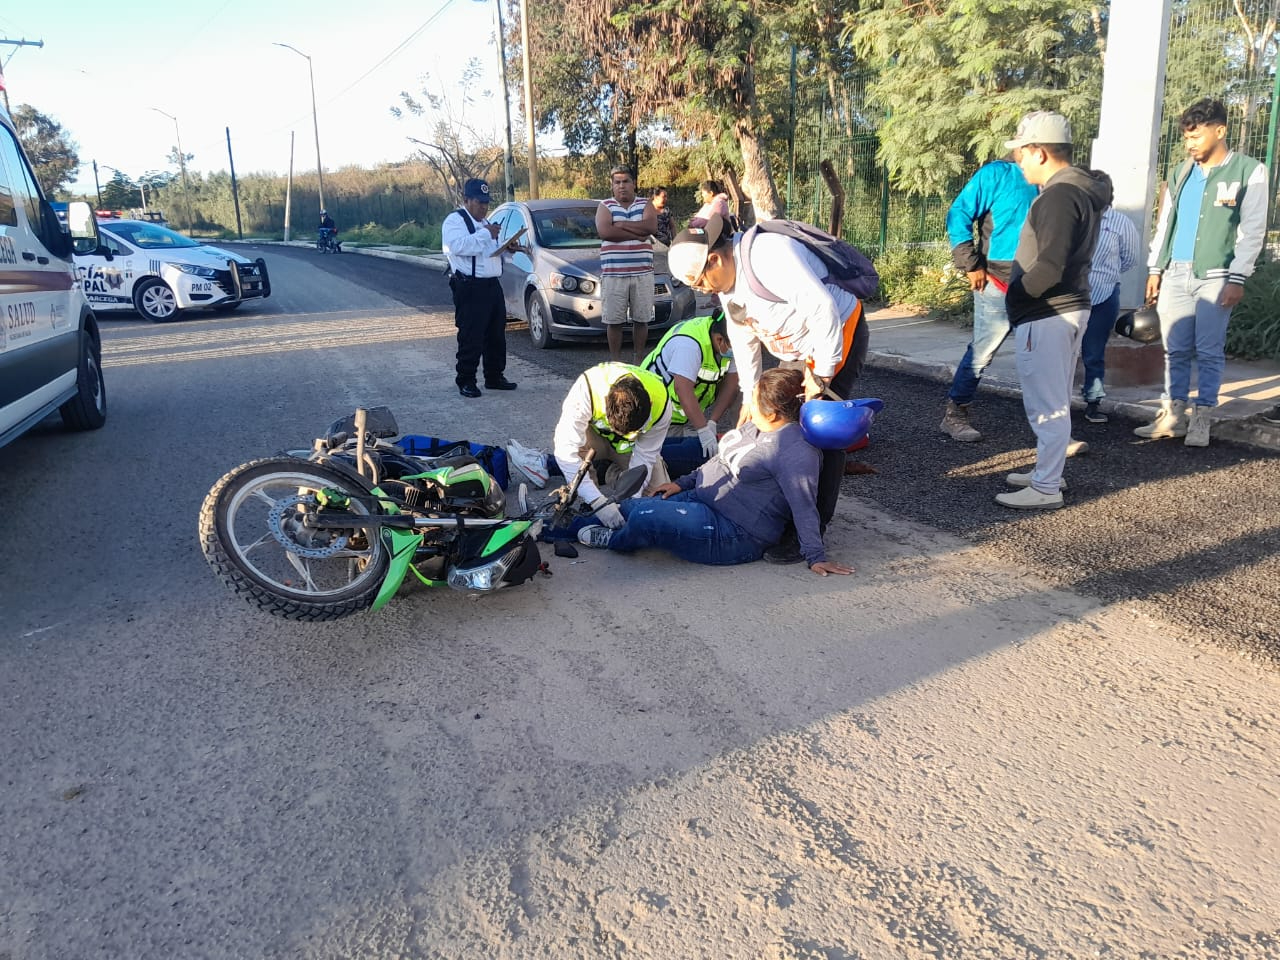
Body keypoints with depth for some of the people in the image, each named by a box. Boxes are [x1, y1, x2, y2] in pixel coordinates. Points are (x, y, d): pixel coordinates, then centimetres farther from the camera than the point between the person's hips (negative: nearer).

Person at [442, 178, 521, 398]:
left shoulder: (484, 223, 22)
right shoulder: (454, 221, -6)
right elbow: (458, 246, -25)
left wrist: (506, 247, 12)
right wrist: (486, 234, -22)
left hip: (492, 285, 9)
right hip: (470, 288, -9)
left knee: (496, 335, 12)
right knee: (471, 337, -6)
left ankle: (495, 376, 22)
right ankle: (466, 381, 1)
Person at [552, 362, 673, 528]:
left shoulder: (660, 402, -33)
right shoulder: (587, 390, -42)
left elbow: (645, 456, -21)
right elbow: (566, 448, -42)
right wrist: (597, 501, -47)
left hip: (631, 445, 2)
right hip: (594, 434, -2)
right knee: (560, 442, -37)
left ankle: (617, 474, 15)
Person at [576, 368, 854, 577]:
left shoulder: (796, 452, -23)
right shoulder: (756, 425, 7)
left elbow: (804, 508, -22)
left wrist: (816, 557, -21)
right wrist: (684, 483, 17)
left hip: (736, 534, -10)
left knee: (645, 516, -23)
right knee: (628, 507, 2)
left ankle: (616, 541, 8)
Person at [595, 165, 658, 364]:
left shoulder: (645, 205, 11)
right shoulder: (605, 206, 7)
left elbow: (651, 226, -10)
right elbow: (604, 232, -12)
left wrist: (621, 225, -10)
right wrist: (637, 234, -10)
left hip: (642, 273, 1)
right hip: (613, 274, -1)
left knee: (641, 319, 5)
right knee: (614, 320, 1)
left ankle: (639, 358, 17)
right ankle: (615, 360, 12)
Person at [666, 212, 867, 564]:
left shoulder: (769, 256, -30)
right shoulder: (725, 283, 1)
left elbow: (823, 308, -33)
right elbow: (744, 341, 12)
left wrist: (821, 374, -26)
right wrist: (750, 395, 12)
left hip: (838, 333, -9)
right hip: (800, 351, 10)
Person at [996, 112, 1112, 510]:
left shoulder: (1059, 195, -19)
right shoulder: (1081, 189, 14)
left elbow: (1049, 268, -25)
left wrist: (1014, 295, -11)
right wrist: (1021, 284, 12)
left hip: (1047, 316, -11)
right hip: (1067, 308, 11)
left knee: (1046, 404, -3)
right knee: (1054, 402, 18)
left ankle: (1046, 489, 5)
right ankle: (1047, 473, 30)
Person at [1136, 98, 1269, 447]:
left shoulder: (1249, 172, -1)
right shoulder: (1181, 172, 12)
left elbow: (1253, 231, -4)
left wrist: (1237, 278, -11)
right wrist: (1155, 268, 10)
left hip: (1216, 277, -4)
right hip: (1176, 274, 4)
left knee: (1209, 352, -1)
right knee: (1175, 350, 6)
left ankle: (1200, 419, 5)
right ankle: (1174, 414, 13)